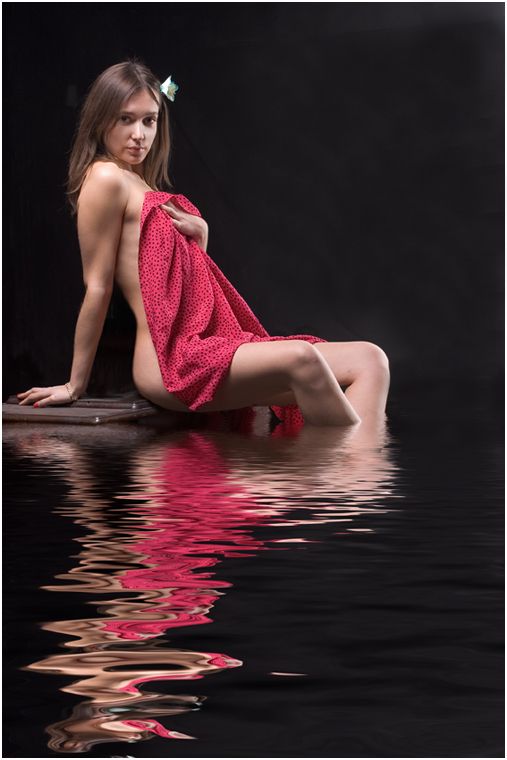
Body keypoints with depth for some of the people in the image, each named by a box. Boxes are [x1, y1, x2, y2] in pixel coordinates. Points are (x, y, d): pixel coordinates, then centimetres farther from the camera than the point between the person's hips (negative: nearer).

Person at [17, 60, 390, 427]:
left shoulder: (147, 185, 23)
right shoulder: (106, 178, -3)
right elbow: (98, 286, -4)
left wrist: (199, 233, 7)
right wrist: (76, 385, -1)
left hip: (212, 342, 10)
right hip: (170, 360, -9)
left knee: (369, 360, -7)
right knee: (301, 359, -35)